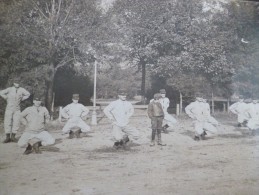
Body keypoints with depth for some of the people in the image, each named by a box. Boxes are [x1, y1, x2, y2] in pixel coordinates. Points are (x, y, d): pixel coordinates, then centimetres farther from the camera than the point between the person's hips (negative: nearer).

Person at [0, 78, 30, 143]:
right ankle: (8, 137, 2)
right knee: (7, 122, -4)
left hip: (17, 109, 1)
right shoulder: (9, 89, -8)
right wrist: (7, 98, -1)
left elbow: (28, 94, 12)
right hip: (9, 108, -1)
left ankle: (13, 137, 7)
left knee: (16, 122, -3)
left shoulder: (21, 89, -4)